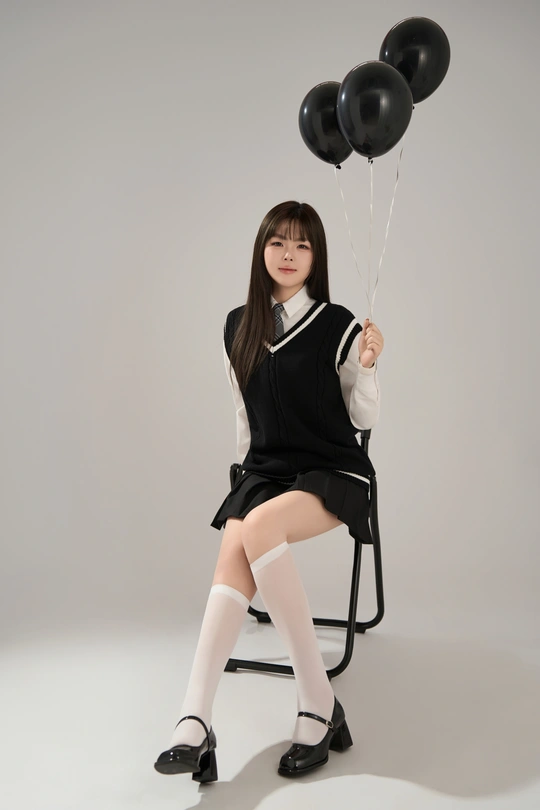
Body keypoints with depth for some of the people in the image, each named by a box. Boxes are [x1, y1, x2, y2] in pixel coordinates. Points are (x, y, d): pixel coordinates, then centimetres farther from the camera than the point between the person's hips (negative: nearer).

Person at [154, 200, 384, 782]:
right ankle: (195, 723, -31)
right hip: (263, 470, 4)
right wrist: (245, 470, 21)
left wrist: (366, 365, -14)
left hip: (332, 473, -4)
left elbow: (365, 418, 2)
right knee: (232, 561, -26)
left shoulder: (336, 325, -3)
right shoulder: (238, 327, 9)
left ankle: (317, 703, -26)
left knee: (258, 527, -34)